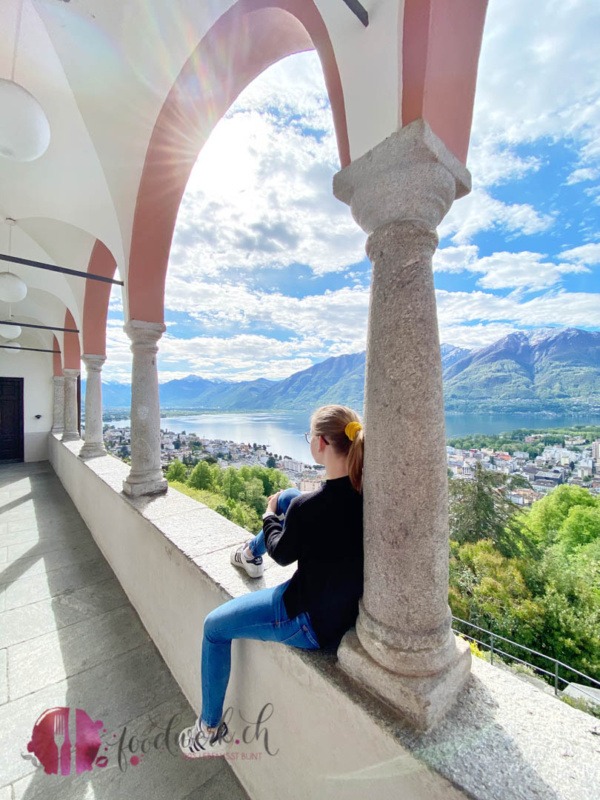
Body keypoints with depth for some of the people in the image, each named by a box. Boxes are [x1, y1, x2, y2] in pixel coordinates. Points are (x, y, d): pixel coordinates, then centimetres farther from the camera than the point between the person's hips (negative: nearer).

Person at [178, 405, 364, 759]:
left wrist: (270, 515, 5)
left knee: (215, 626, 18)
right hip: (350, 599, 7)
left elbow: (282, 553, -12)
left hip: (312, 622, -6)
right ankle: (251, 553, 43)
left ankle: (212, 732, 40)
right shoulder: (369, 490, -16)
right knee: (288, 496, 17)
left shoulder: (308, 508, -32)